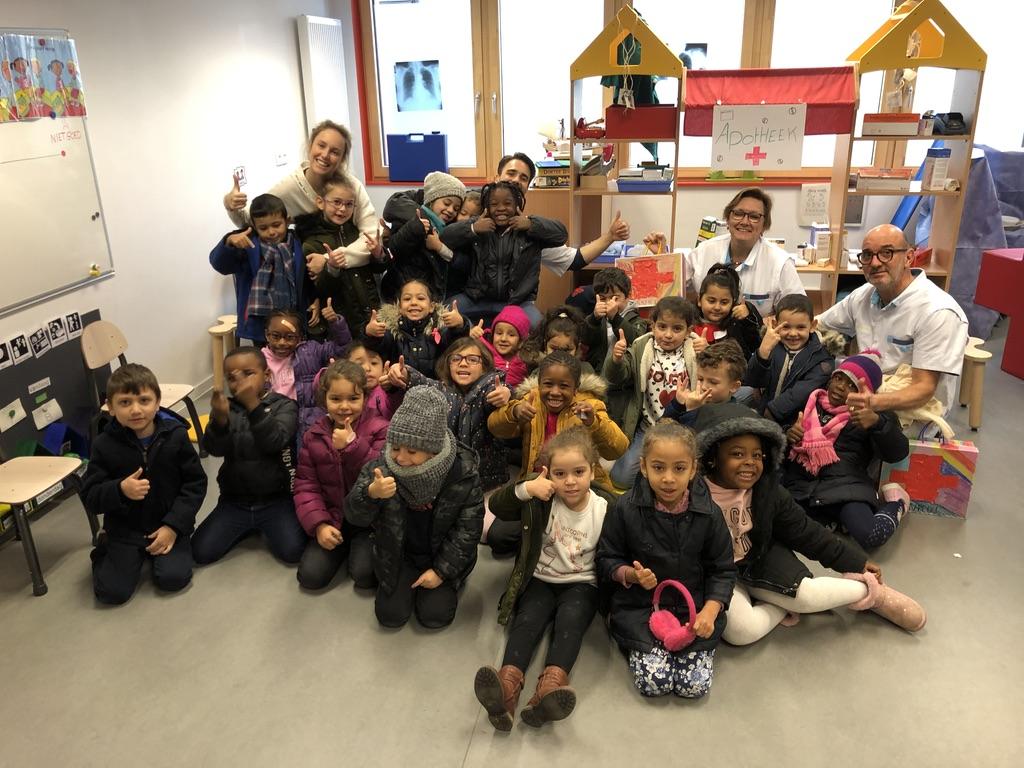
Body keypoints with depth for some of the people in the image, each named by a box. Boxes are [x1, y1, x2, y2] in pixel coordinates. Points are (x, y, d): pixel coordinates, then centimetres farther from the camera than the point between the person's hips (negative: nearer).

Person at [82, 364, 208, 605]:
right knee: (111, 592, -10)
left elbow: (196, 483, -6)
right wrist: (120, 490, -30)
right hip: (125, 529, 0)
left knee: (174, 578, -18)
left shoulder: (175, 435, -9)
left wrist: (174, 525, -14)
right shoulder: (105, 445, -9)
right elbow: (89, 497, -8)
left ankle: (156, 552, 16)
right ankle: (105, 548, 21)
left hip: (167, 525, 0)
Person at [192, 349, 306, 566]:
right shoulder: (227, 408, 3)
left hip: (276, 499, -3)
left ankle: (264, 528, 12)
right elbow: (215, 449, -13)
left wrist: (253, 404, -36)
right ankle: (247, 527, 17)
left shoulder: (284, 405, -6)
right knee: (201, 552, -10)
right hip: (234, 500, 3)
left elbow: (274, 442, -24)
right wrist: (219, 418, -34)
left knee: (292, 551, -21)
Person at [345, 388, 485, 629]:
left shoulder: (462, 471, -23)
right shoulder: (381, 466, -20)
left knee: (435, 616, -10)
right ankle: (406, 580, 25)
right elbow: (355, 516, -22)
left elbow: (469, 527, -13)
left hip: (443, 555, -1)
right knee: (391, 615, -5)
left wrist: (441, 570, -14)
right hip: (399, 553, 2)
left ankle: (447, 581, 22)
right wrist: (371, 493, -45)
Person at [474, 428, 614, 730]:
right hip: (540, 579, 1)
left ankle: (549, 689, -51)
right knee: (528, 620, -26)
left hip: (581, 584, -1)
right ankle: (507, 688, -47)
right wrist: (525, 488, -29)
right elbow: (497, 506, -12)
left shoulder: (606, 508, -4)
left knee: (570, 621, -30)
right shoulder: (542, 501, -4)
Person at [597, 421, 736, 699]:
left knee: (696, 685, -10)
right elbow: (607, 561, 1)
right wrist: (631, 575, -20)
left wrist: (709, 612, -14)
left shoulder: (707, 513, -7)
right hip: (640, 607, -1)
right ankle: (634, 644, 15)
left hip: (694, 608, 1)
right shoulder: (625, 509, -10)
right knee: (653, 683, -14)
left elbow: (723, 570, 1)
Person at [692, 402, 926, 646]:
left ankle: (872, 592, 6)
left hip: (759, 561, 3)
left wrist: (856, 562, 4)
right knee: (742, 631, -28)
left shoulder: (768, 491, -9)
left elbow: (804, 531, 2)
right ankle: (785, 604, -1)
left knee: (808, 595, -22)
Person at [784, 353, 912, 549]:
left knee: (870, 535, -29)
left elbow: (898, 452, -3)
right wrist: (787, 435, 3)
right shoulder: (811, 402, 22)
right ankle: (834, 519, -2)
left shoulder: (872, 413, 13)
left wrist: (877, 422, -20)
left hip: (843, 485, -3)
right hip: (799, 485, 3)